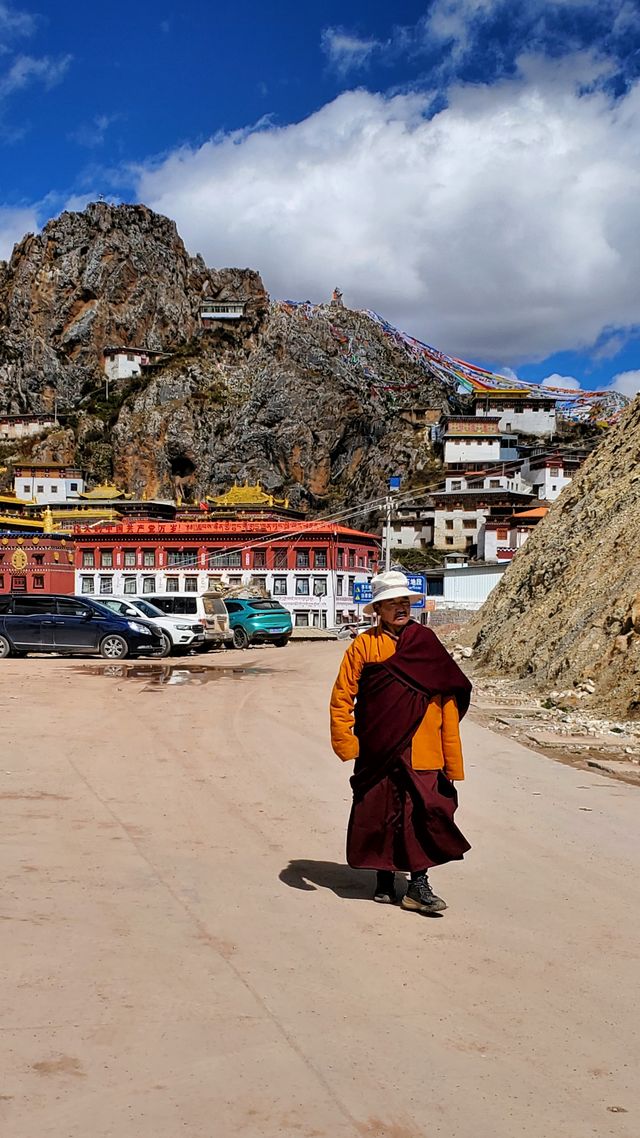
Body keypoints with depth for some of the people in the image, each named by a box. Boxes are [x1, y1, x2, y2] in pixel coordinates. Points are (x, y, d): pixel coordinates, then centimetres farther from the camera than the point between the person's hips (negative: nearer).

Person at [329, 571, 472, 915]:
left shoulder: (427, 644, 5)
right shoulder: (364, 646, 0)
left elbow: (448, 698, 5)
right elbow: (342, 697, 2)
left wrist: (452, 759, 1)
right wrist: (346, 743, -5)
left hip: (422, 754, 1)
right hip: (379, 753, 0)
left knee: (424, 814, -7)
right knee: (380, 815, 8)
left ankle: (419, 885, 5)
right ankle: (384, 882, 25)